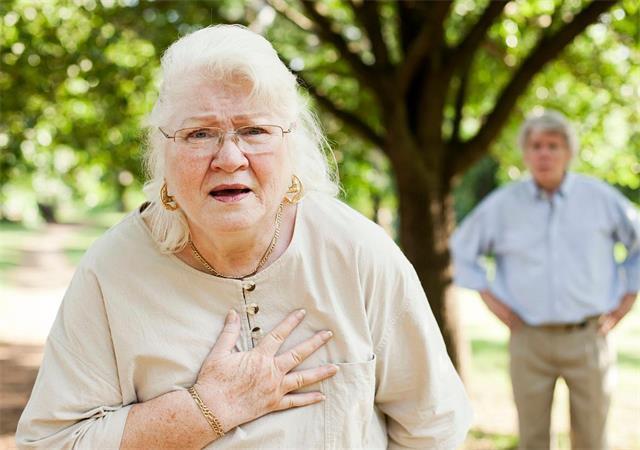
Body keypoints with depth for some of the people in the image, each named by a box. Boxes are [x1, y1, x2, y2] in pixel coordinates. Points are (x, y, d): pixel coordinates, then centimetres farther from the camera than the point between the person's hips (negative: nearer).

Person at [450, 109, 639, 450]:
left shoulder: (600, 198, 1)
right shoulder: (503, 204, 2)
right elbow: (463, 247, 15)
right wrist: (488, 296, 7)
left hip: (588, 336, 0)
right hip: (529, 339, 0)